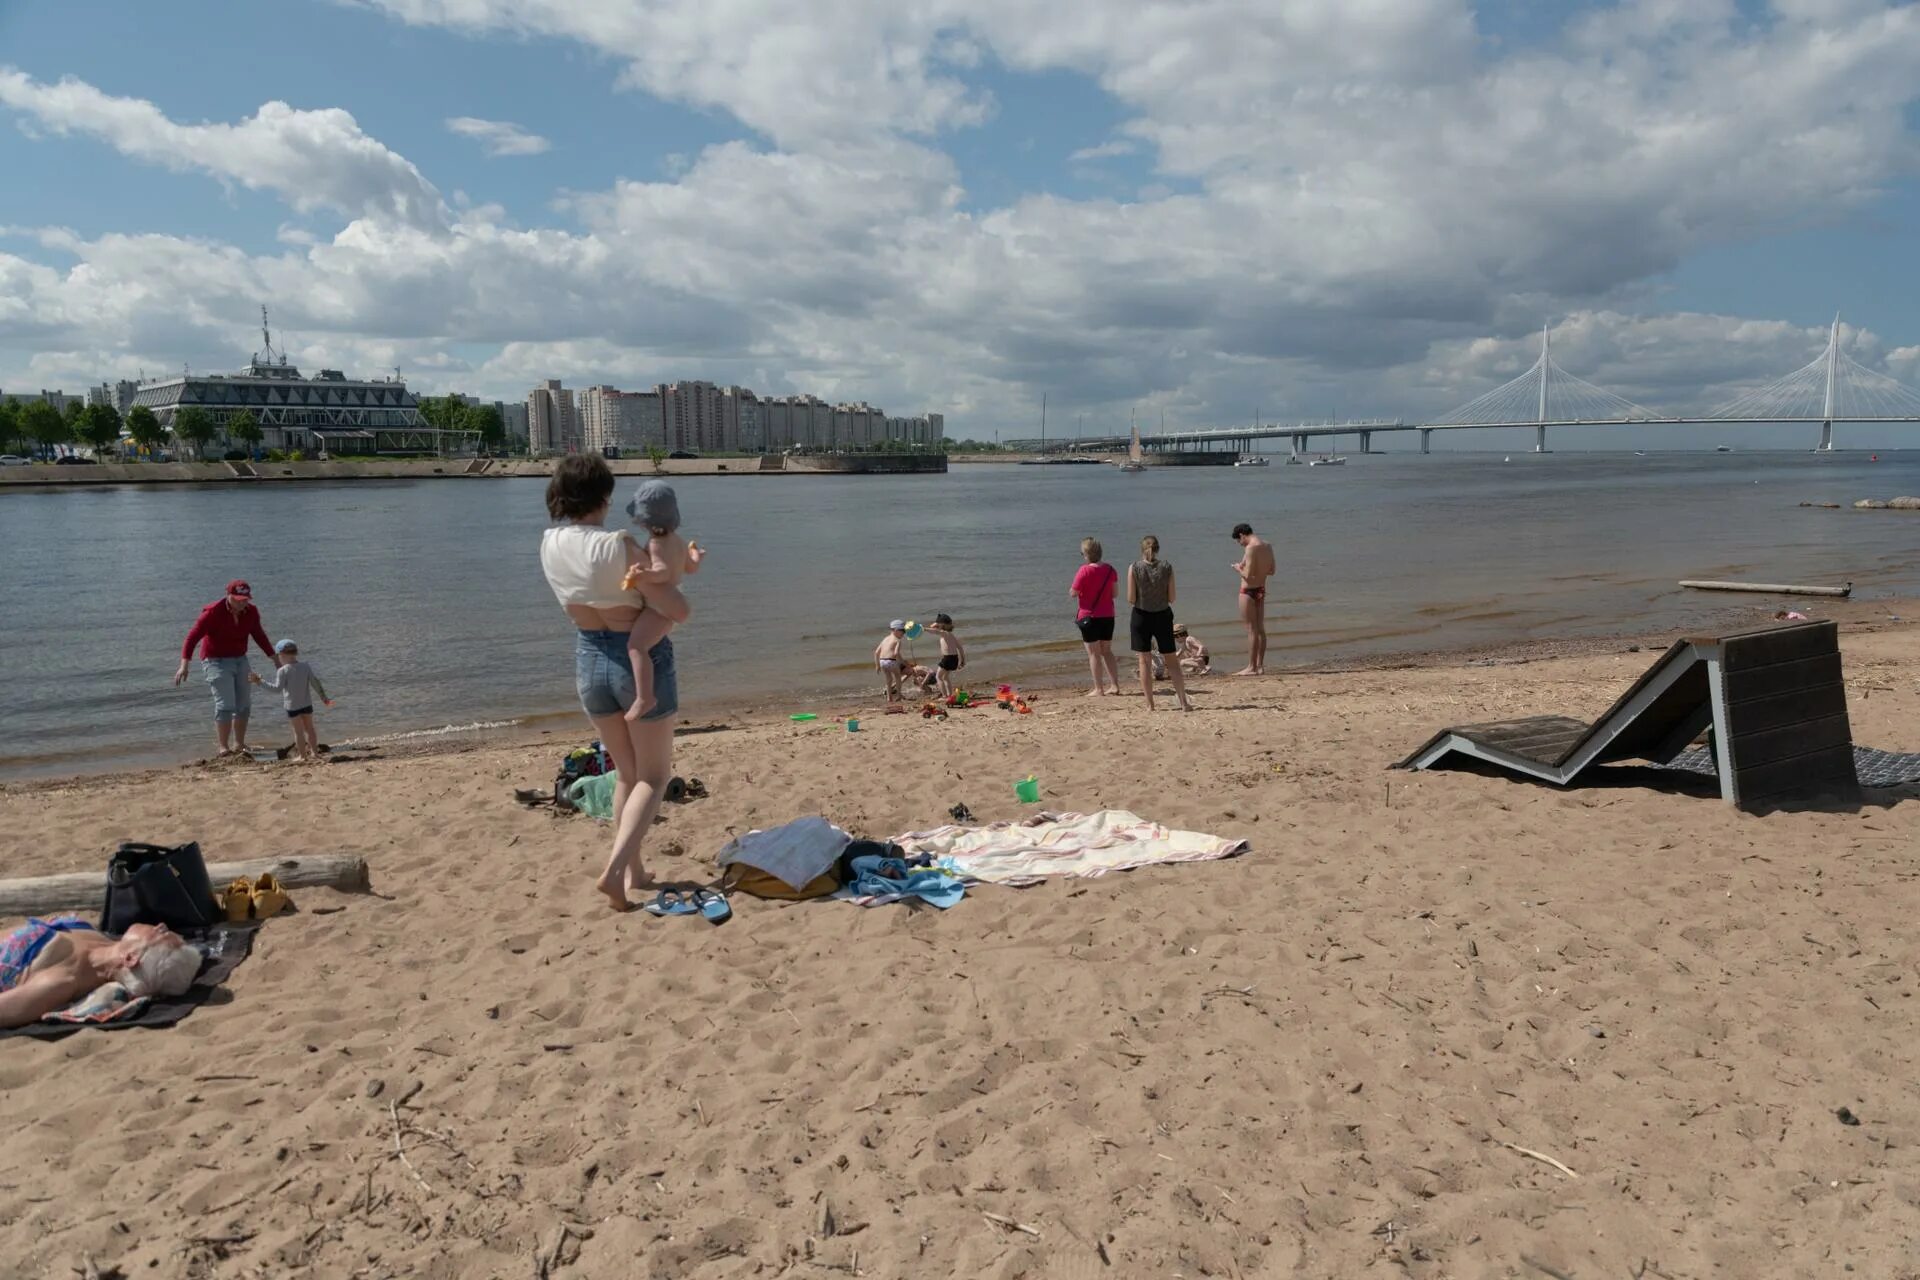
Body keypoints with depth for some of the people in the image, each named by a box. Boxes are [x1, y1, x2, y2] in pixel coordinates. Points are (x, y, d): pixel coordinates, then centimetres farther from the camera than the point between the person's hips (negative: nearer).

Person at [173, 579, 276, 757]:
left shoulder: (251, 612, -1)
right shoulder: (213, 612, -18)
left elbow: (260, 636, 13)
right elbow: (193, 636, -19)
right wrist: (184, 665, -28)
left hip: (240, 660, 6)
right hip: (216, 661, -6)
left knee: (244, 704, 7)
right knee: (225, 704, -14)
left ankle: (239, 745, 18)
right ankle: (223, 747, -8)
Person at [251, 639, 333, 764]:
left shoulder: (283, 670, -14)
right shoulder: (306, 667, 0)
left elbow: (277, 687, -19)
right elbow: (316, 683, 3)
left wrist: (260, 681, -15)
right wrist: (324, 697, 12)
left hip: (292, 705, -4)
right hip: (307, 703, 4)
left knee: (298, 730, 4)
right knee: (309, 728, 16)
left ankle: (303, 756, 7)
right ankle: (315, 753, 21)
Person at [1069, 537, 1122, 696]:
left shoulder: (1085, 570, -16)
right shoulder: (1110, 569, 1)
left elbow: (1073, 593, -13)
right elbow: (1115, 592, 7)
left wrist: (1070, 590, 7)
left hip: (1089, 616, -6)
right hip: (1108, 616, 6)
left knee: (1094, 654, 1)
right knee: (1107, 652, 16)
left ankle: (1099, 689, 1)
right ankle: (1115, 685, 15)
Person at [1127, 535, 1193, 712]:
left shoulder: (1134, 568, -10)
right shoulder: (1167, 567, -6)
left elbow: (1131, 599, -11)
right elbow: (1171, 598, -5)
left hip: (1141, 616, -1)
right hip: (1163, 616, 1)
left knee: (1145, 661, 7)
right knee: (1171, 660, 10)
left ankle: (1150, 704, 8)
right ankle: (1184, 702, 8)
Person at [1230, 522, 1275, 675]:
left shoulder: (1251, 548, -19)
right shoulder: (1267, 545, 8)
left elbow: (1248, 575, -23)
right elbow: (1271, 571, 15)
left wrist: (1239, 568, -4)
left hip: (1248, 591, -8)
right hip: (1261, 590, 8)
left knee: (1251, 630, -4)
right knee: (1260, 629, 11)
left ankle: (1251, 667, -1)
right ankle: (1260, 666, 15)